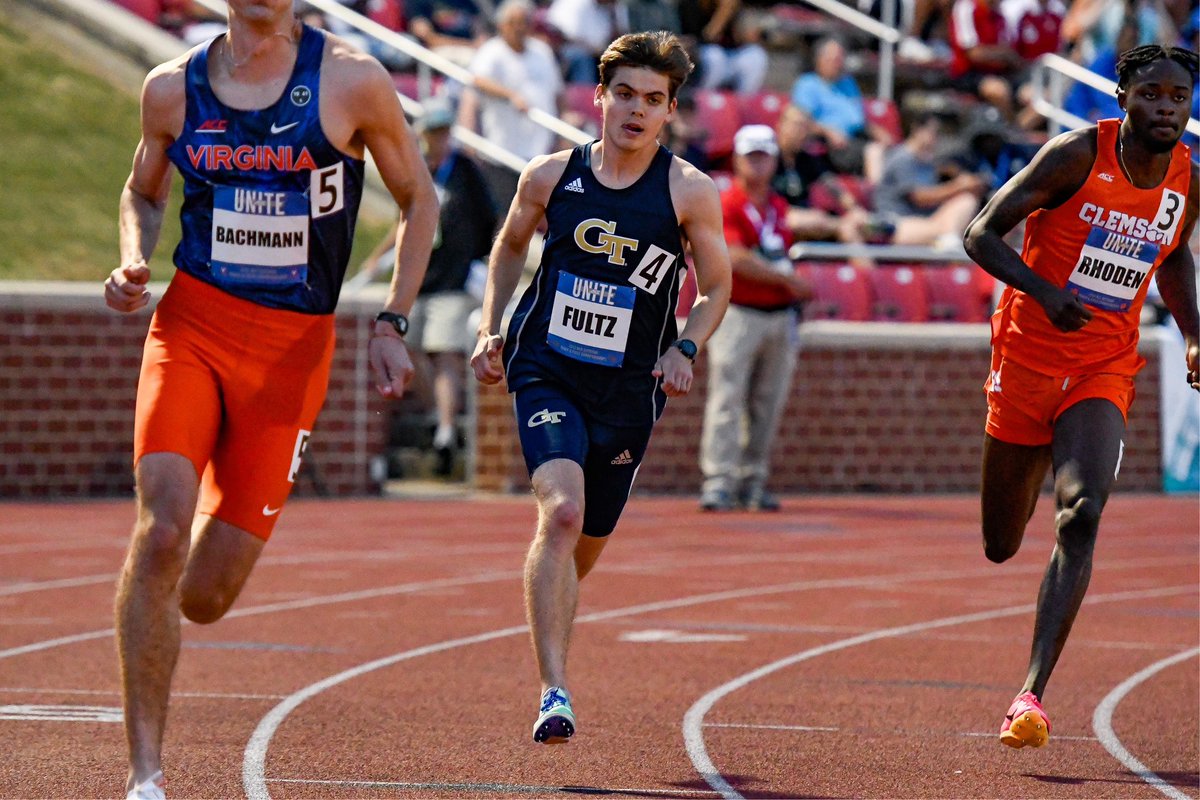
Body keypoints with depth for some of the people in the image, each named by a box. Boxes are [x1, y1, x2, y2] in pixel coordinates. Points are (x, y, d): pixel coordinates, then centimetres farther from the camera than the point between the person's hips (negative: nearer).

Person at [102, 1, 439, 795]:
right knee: (159, 534, -21)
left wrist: (392, 324, 1)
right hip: (191, 325, 1)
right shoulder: (173, 88, 2)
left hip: (295, 346, -1)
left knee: (205, 597, -1)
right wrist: (134, 264, -1)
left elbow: (418, 198, 8)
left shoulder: (352, 82, -4)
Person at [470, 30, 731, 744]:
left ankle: (551, 660, 45)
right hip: (547, 372, -1)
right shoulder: (551, 176, -1)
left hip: (628, 391, 1)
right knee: (562, 512, -25)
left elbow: (717, 288, 6)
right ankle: (555, 693, -28)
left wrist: (685, 349, -11)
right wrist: (491, 331, 11)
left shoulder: (690, 192, -5)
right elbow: (510, 246, 19)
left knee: (584, 548, 13)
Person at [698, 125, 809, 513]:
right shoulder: (726, 205, -6)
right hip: (738, 315, -6)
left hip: (780, 316, 6)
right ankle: (718, 482, -12)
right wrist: (787, 279, -14)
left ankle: (753, 483, 12)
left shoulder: (779, 207, 15)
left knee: (767, 404, 7)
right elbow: (736, 259, -16)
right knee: (727, 397, -10)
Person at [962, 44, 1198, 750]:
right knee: (1001, 546, 11)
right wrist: (1045, 291, -29)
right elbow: (982, 234, -13)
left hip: (1105, 373, 2)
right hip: (1029, 355, -2)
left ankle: (1032, 694, -28)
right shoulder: (1078, 155, -14)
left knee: (1082, 515, -24)